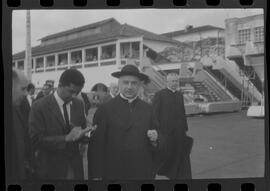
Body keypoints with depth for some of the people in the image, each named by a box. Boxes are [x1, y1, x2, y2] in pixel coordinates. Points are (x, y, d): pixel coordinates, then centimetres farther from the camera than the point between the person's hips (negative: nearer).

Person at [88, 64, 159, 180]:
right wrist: (96, 176, -9)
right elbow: (96, 145, -7)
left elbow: (155, 148, 10)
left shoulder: (148, 109, 3)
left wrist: (154, 140, -11)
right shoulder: (105, 109, -6)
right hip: (113, 174, -2)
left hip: (143, 173, 3)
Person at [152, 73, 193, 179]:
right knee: (165, 154, 2)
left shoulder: (180, 95, 13)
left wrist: (185, 129, 13)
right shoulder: (159, 95, -6)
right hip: (165, 133, -6)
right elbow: (155, 115, -9)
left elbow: (183, 114, 16)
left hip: (179, 134, 6)